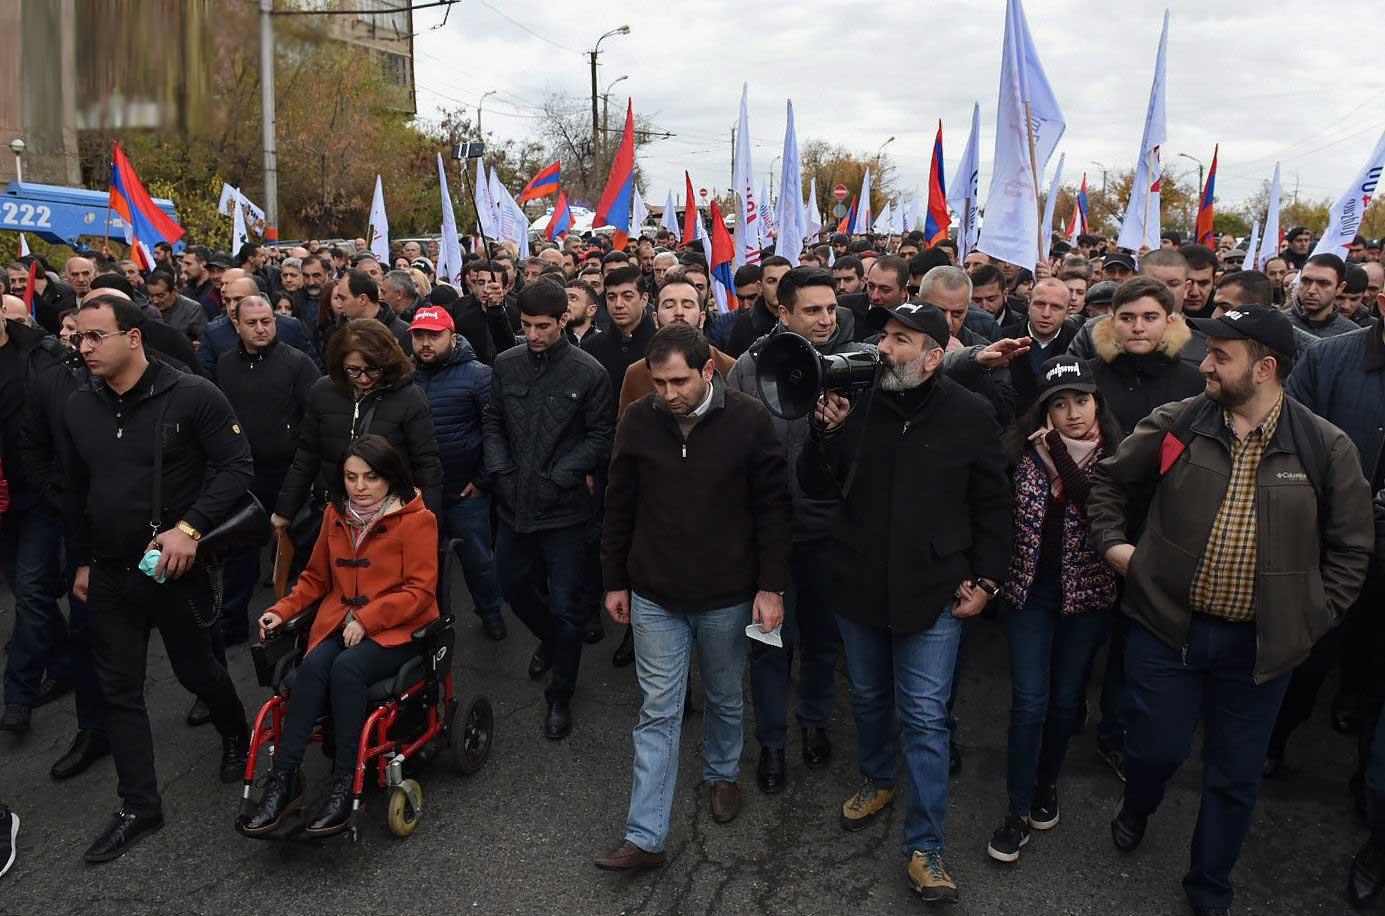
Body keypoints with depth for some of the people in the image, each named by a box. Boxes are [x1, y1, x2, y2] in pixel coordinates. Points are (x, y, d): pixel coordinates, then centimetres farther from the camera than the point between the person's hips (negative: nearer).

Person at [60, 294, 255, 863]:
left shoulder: (192, 396, -13)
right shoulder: (78, 408, 4)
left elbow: (236, 466, -15)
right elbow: (75, 491, 15)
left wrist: (190, 528, -25)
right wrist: (81, 560, 17)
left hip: (176, 568, -5)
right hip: (109, 574, 5)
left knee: (196, 670, 11)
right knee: (118, 691, 8)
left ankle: (236, 733, 43)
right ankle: (140, 808, 21)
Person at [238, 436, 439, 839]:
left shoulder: (416, 519, -7)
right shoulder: (336, 515, 11)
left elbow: (419, 590, -11)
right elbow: (317, 578, 21)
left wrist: (367, 618, -19)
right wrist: (282, 610, 5)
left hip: (397, 629, -5)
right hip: (340, 622, 5)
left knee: (347, 668, -33)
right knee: (312, 666, -27)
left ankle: (344, 787, -27)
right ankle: (284, 781, -26)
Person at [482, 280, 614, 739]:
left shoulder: (589, 372, -10)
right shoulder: (506, 364, 2)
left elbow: (601, 435, -7)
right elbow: (492, 422, 9)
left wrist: (558, 478, -13)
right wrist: (500, 470, -4)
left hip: (564, 509, -4)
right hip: (514, 503, 5)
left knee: (565, 605, 4)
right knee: (512, 585, 21)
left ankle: (560, 696, 23)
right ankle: (550, 639, 51)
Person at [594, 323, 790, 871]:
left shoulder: (749, 420, -12)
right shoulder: (638, 421, -7)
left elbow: (772, 507, -6)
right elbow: (619, 508, 3)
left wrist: (772, 586, -7)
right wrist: (614, 582, 6)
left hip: (727, 596, 0)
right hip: (655, 597, 1)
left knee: (726, 699, 19)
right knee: (658, 713, 5)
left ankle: (722, 773, 47)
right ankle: (646, 838, 12)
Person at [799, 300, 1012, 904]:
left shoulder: (970, 416, -8)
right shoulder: (857, 403, -4)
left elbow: (991, 506, 0)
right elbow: (814, 488, -1)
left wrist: (985, 579, -4)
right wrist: (829, 432, -17)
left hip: (932, 589, -3)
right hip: (858, 582, 3)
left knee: (924, 717, 0)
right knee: (868, 696, 21)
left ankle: (925, 845, 12)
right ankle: (878, 780, 47)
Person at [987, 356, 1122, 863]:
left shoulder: (1115, 455, -4)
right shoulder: (1029, 451, -4)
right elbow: (1026, 511, -10)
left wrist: (1064, 460, -21)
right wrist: (1049, 458, -18)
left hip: (1086, 592, 1)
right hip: (1031, 588, 0)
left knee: (1066, 698, 13)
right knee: (1029, 701, -2)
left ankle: (1046, 781, 37)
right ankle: (1020, 811, 10)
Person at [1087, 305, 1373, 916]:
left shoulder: (1325, 447, -6)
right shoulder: (1176, 424, -6)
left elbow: (1352, 545, 3)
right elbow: (1108, 480, 9)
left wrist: (1314, 617, -1)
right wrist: (1112, 542, 0)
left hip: (1258, 644, 1)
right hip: (1166, 628, 0)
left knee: (1236, 775, 14)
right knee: (1155, 750, 10)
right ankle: (1137, 807, 46)